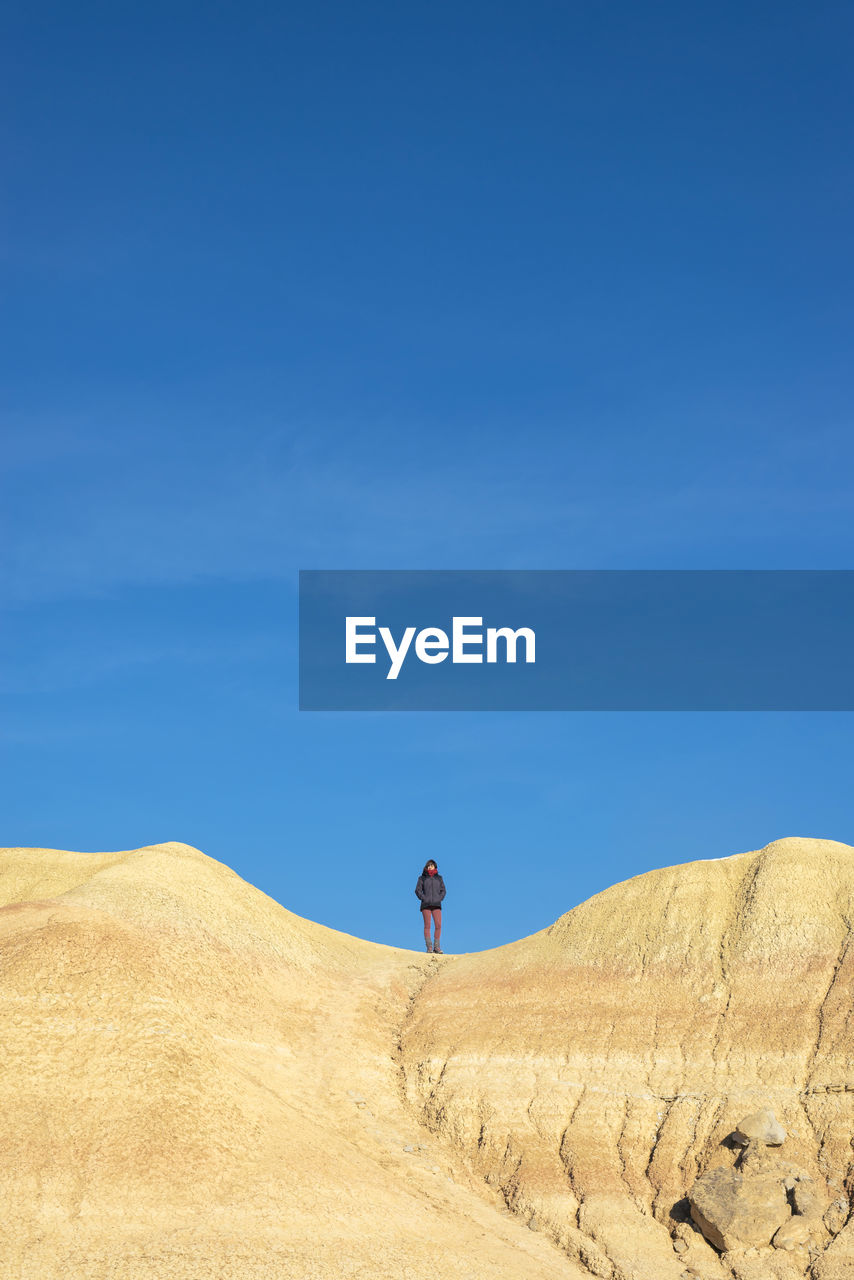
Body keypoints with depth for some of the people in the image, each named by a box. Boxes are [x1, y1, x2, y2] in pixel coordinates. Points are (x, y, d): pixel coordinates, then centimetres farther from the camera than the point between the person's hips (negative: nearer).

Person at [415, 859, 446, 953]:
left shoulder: (439, 878, 16)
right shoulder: (422, 878, 10)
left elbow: (443, 890, 13)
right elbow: (418, 890, 5)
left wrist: (439, 899, -3)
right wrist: (424, 899, -8)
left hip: (436, 905, 2)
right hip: (426, 904, -2)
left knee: (438, 925, -8)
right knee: (427, 925, -7)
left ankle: (437, 947, -3)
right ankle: (429, 947, -8)